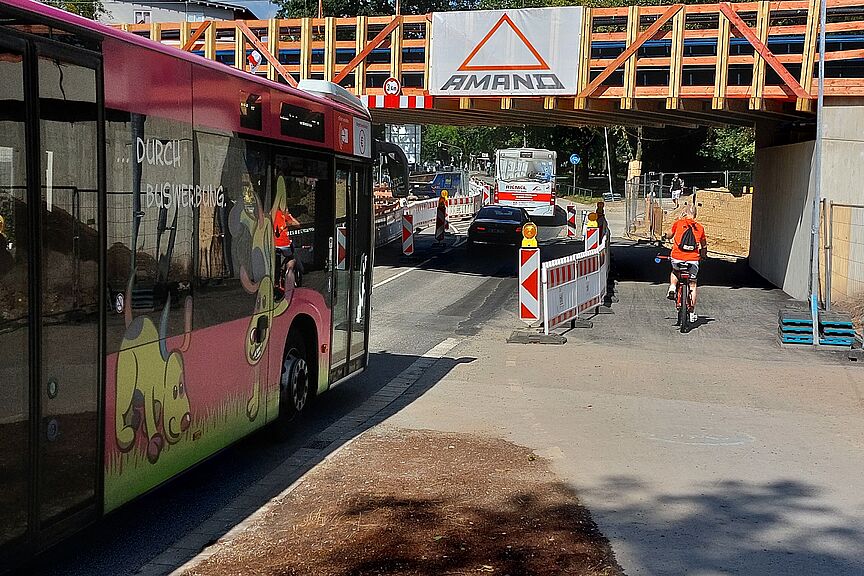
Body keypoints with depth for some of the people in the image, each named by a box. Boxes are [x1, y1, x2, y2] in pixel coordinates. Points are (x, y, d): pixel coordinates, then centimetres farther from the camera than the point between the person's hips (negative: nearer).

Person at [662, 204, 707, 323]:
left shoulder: (678, 223, 2)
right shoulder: (700, 228, 7)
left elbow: (670, 235, 18)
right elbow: (704, 246, 17)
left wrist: (664, 237, 41)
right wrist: (703, 254, 37)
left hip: (677, 257, -1)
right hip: (693, 260, 1)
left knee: (674, 272, 34)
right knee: (692, 284, 15)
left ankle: (672, 288, 8)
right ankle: (692, 313, 15)